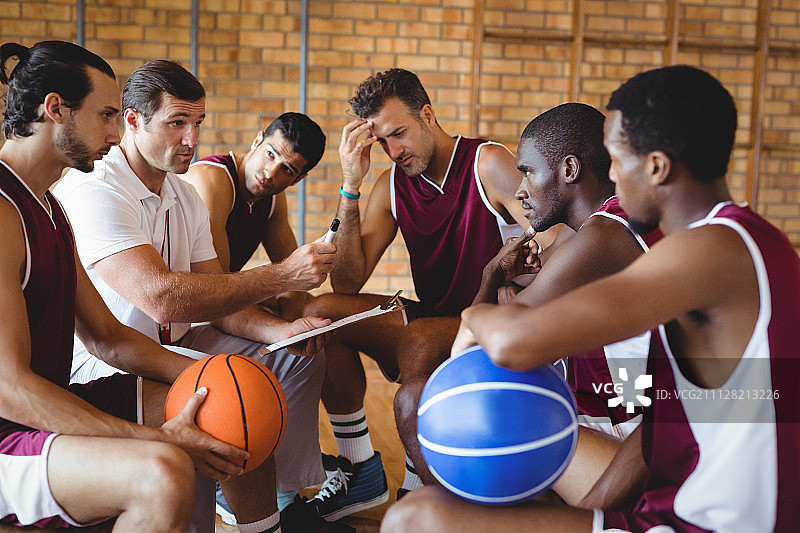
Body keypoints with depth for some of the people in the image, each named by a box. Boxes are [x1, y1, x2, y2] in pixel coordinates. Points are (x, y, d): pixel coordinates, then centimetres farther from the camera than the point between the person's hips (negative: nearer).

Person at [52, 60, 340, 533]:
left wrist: (281, 330, -15)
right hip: (105, 366, -9)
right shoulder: (92, 190, -20)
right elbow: (162, 296, -33)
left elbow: (218, 301, 6)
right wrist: (283, 275, -32)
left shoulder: (187, 197, 9)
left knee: (299, 357, 3)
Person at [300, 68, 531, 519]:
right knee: (321, 313, -10)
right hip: (433, 320, 6)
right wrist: (351, 186, -11)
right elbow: (348, 285, -5)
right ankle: (359, 470, 0)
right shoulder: (392, 186, 4)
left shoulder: (488, 164, -11)